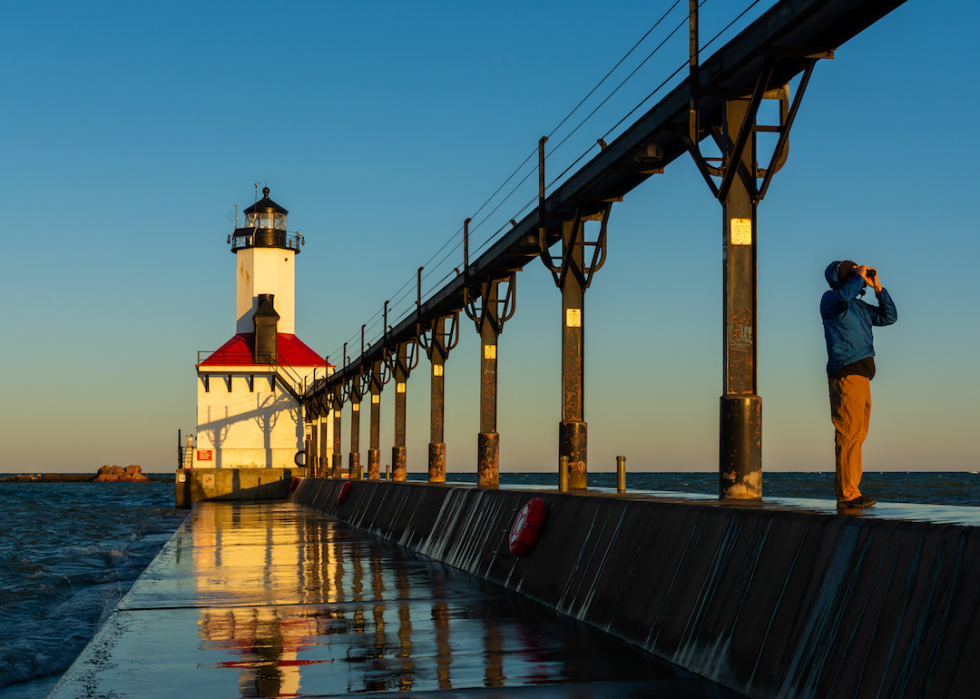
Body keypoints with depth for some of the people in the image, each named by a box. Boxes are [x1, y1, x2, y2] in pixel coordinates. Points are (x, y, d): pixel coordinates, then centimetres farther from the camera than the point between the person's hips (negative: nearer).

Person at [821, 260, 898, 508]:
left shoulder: (860, 307, 23)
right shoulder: (830, 299, -3)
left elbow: (889, 317, 24)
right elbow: (844, 297, -26)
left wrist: (877, 287, 15)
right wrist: (859, 276, -11)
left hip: (861, 376, 9)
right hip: (846, 374, -9)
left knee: (857, 436, 10)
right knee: (849, 436, -13)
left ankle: (850, 491, 15)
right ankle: (847, 494, -13)